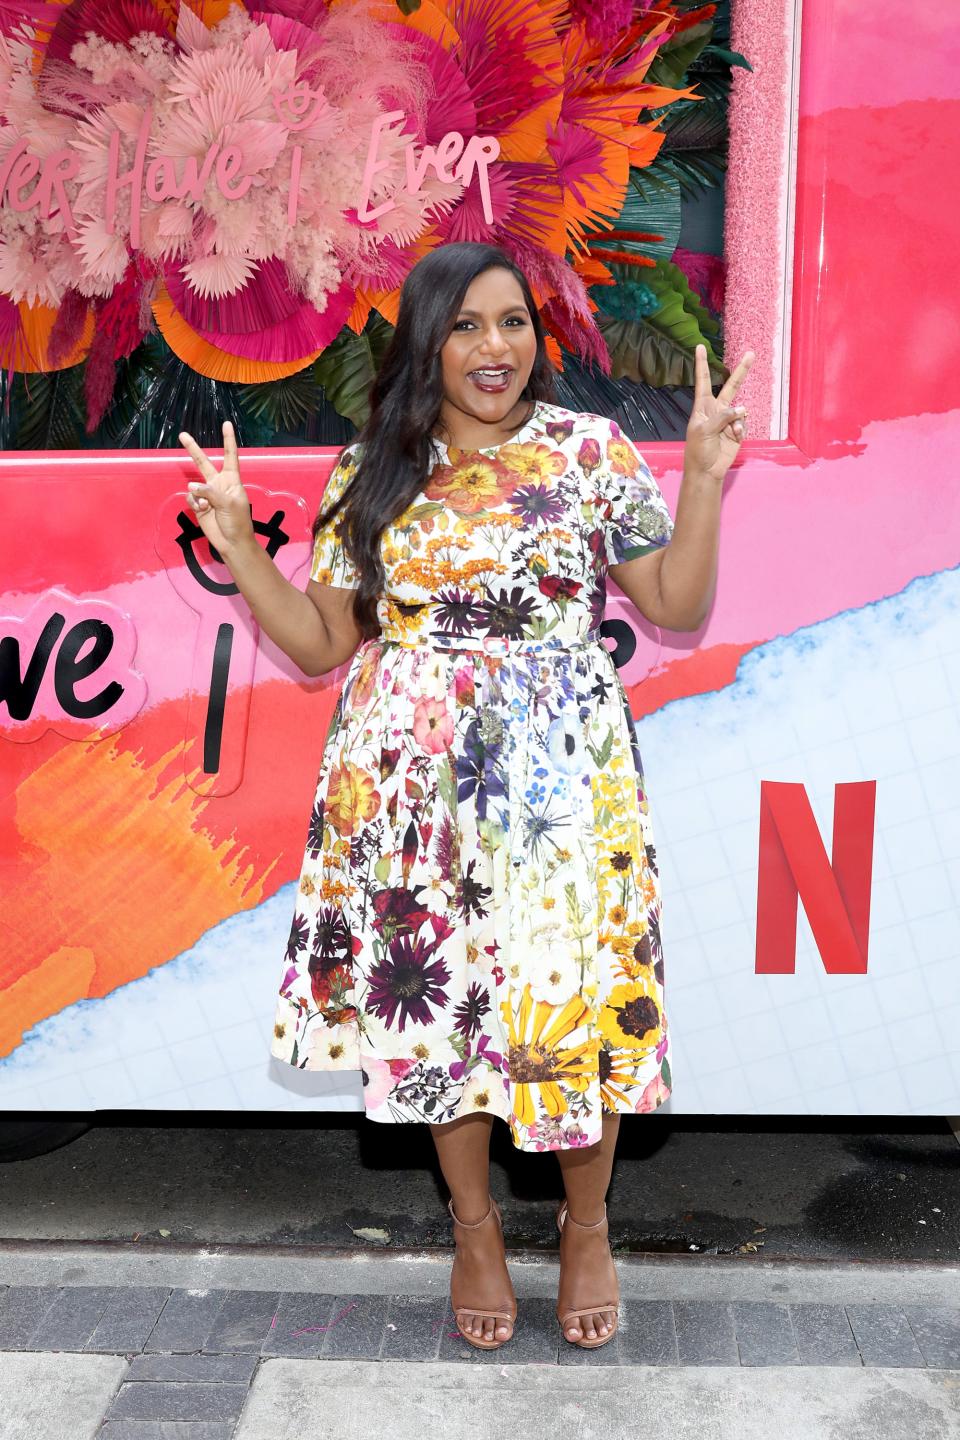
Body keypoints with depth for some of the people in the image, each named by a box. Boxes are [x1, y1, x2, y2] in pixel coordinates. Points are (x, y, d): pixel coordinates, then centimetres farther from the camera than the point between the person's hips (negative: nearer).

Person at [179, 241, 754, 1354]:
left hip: (564, 774, -1)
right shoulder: (371, 471, 7)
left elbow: (677, 609, 2)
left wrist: (704, 474, -7)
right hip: (415, 783, 2)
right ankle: (475, 1228, 30)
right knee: (434, 996, 7)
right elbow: (321, 643, 7)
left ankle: (586, 1225, 27)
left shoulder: (593, 450, 3)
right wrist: (234, 539, -2)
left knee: (576, 995, 0)